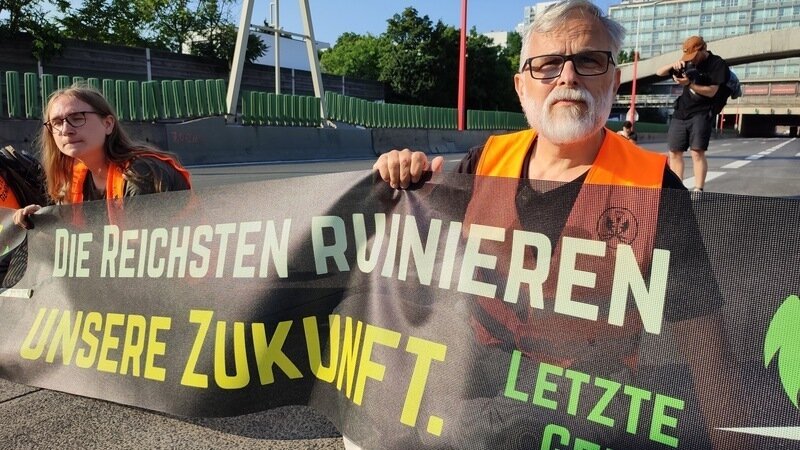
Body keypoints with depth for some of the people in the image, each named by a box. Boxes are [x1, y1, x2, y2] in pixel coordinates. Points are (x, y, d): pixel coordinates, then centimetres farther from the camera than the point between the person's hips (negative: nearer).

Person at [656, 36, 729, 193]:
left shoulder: (717, 64, -4)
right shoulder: (687, 62, 11)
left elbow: (711, 91, -12)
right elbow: (659, 73, 9)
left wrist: (689, 84, -24)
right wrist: (673, 65, -12)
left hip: (702, 114, -6)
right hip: (680, 113, 6)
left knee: (697, 152, -16)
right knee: (674, 152, 4)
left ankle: (698, 191, -18)